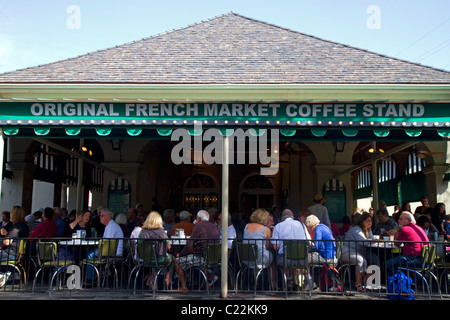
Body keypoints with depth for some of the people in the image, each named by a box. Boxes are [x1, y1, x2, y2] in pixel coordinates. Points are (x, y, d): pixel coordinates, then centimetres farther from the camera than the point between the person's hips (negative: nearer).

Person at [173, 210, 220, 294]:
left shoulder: (198, 226, -9)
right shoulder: (215, 227, 12)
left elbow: (189, 245, -10)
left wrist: (180, 254, 6)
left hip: (202, 258, -8)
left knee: (176, 261, 6)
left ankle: (183, 287, 7)